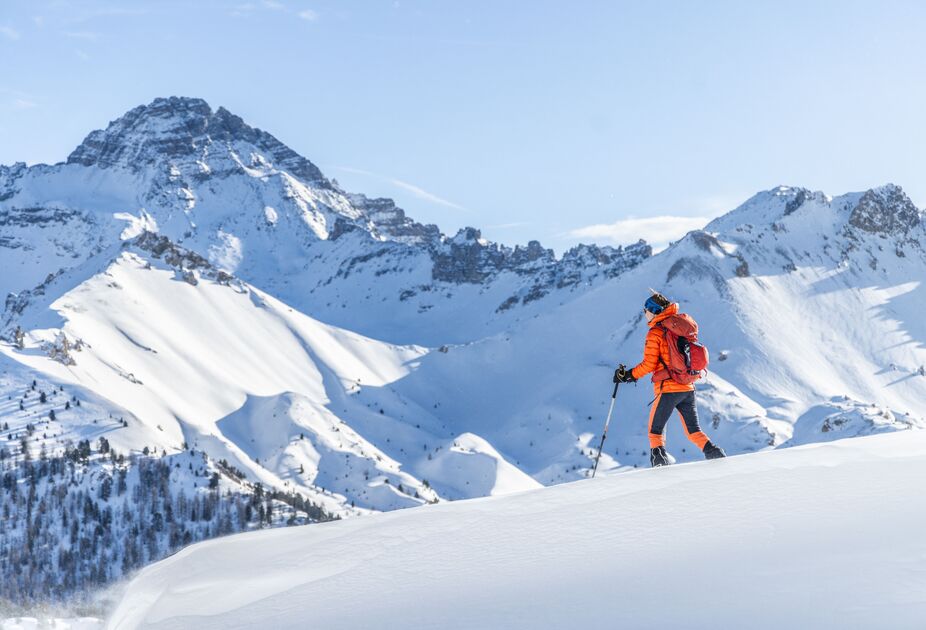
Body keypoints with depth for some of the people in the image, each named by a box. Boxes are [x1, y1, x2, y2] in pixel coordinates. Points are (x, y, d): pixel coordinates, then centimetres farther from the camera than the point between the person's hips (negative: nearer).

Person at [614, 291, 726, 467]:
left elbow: (649, 364, -12)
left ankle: (660, 461, -9)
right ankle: (715, 453, -5)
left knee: (656, 429, 7)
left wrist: (629, 375, -2)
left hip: (668, 388, -6)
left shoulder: (655, 333, -8)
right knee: (694, 430, 13)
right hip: (688, 387, 6)